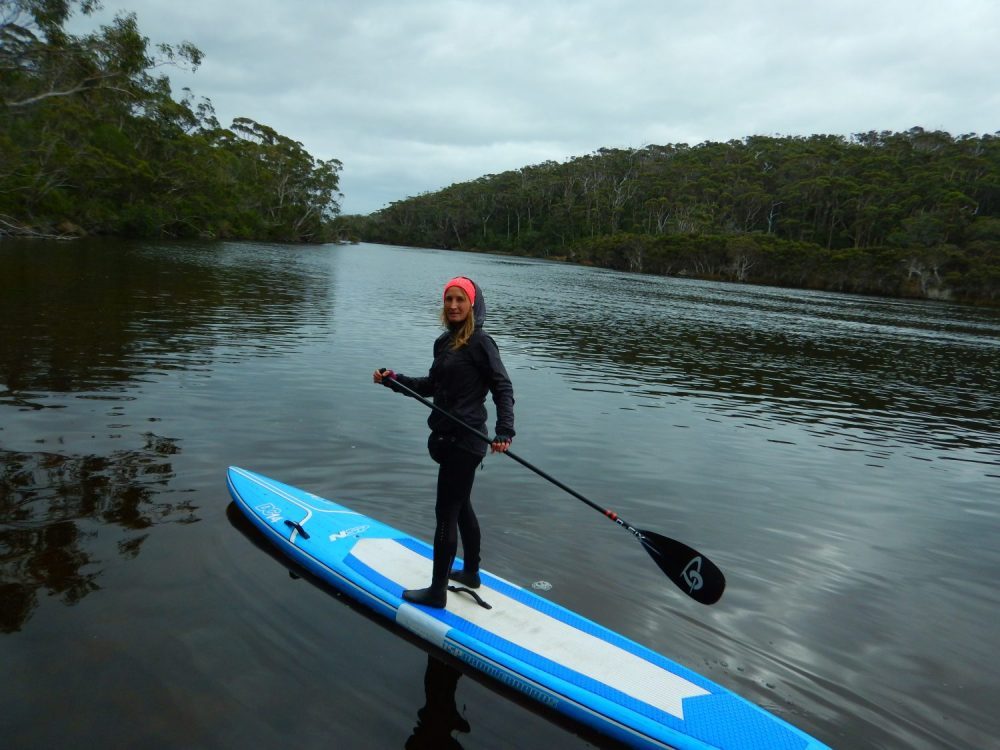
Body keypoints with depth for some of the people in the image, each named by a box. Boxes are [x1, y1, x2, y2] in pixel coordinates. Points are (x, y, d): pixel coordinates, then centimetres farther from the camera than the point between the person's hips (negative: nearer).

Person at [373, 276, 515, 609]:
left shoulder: (480, 342, -14)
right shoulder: (443, 342, 10)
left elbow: (503, 388, -16)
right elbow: (432, 386, 19)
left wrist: (504, 431, -27)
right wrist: (393, 379, 8)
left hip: (464, 441, -9)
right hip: (448, 437, 9)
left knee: (445, 513, -2)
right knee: (461, 506, 21)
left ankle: (437, 592, 10)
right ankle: (471, 572, 39)